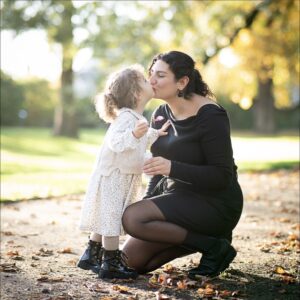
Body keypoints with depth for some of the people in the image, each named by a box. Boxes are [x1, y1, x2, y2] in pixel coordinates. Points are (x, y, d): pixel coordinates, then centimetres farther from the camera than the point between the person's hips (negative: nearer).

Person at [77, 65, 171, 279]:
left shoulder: (135, 118, 12)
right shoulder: (127, 117, -21)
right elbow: (115, 142, -34)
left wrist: (154, 134, 22)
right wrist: (135, 134, -47)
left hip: (117, 178, 10)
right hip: (113, 178, -10)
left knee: (105, 220, 18)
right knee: (111, 219, -6)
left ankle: (91, 256, 29)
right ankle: (111, 265, -2)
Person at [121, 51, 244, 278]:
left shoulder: (210, 116, -17)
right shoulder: (160, 115, 7)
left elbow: (222, 176, -21)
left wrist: (172, 167, -31)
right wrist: (149, 200, 0)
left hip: (216, 204, -8)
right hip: (179, 196, 8)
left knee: (132, 218, -25)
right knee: (132, 260, 0)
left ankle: (213, 246, -13)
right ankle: (201, 238, 11)